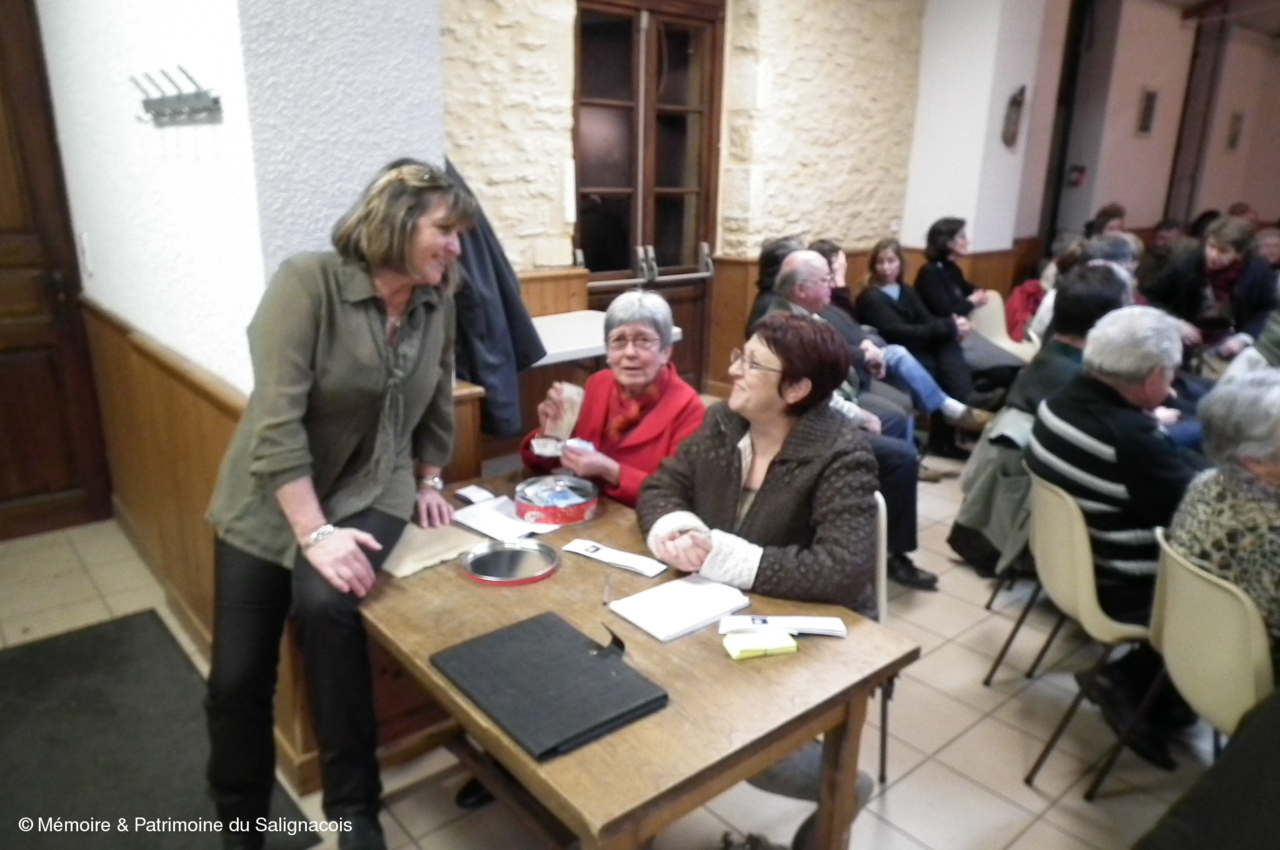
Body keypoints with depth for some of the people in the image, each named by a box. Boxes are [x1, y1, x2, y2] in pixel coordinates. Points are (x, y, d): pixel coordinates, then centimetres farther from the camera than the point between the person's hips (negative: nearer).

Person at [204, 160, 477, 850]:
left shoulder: (438, 302, -3)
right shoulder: (307, 282, -19)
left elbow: (437, 400, 13)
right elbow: (276, 418, -24)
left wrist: (429, 483, 13)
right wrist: (314, 533, -27)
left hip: (370, 491, 2)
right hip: (270, 499, -1)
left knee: (326, 605, -28)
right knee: (237, 680, 0)